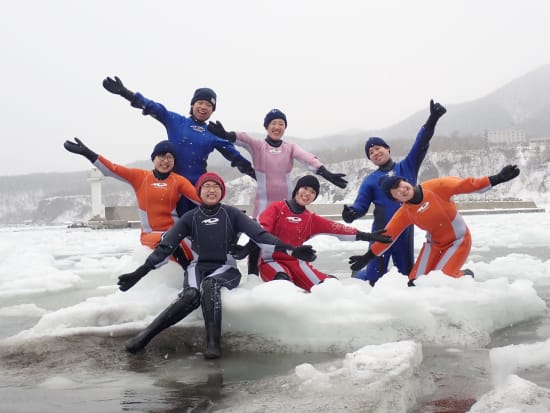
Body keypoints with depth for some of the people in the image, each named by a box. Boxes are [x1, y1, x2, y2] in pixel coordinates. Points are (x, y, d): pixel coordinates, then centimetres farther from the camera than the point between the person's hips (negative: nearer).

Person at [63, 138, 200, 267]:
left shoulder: (179, 181, 4)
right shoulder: (139, 177, 5)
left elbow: (200, 198, -9)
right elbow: (113, 169, -3)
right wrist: (86, 153, -12)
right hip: (150, 234, -2)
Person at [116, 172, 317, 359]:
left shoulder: (232, 214, 0)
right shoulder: (190, 218, 3)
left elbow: (259, 234, -10)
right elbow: (166, 246, 0)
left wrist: (291, 250, -23)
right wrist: (140, 272, -8)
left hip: (226, 269, -1)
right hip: (198, 267, 1)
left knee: (209, 284, -36)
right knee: (191, 295, -32)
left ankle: (213, 341, -41)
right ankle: (145, 334, -35)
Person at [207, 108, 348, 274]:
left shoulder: (290, 147, 5)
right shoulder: (257, 145, -1)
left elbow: (308, 158, -13)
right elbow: (243, 139, -22)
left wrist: (326, 173, -31)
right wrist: (226, 135, -44)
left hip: (285, 202, 2)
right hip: (263, 202, -2)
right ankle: (253, 274, 8)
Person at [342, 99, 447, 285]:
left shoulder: (407, 167, 9)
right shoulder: (370, 180, 6)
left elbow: (420, 145, -3)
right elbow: (361, 205, -1)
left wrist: (432, 120, -15)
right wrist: (352, 212, -25)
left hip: (406, 232, 2)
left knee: (408, 277, 11)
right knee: (374, 279, 0)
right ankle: (358, 273, 32)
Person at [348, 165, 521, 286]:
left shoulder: (436, 187, -22)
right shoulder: (404, 213, -11)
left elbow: (466, 185, -23)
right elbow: (387, 236, -5)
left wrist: (498, 178, -28)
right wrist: (368, 257, -6)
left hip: (458, 241, -4)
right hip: (434, 244, 4)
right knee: (416, 283, -7)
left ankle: (465, 276, 12)